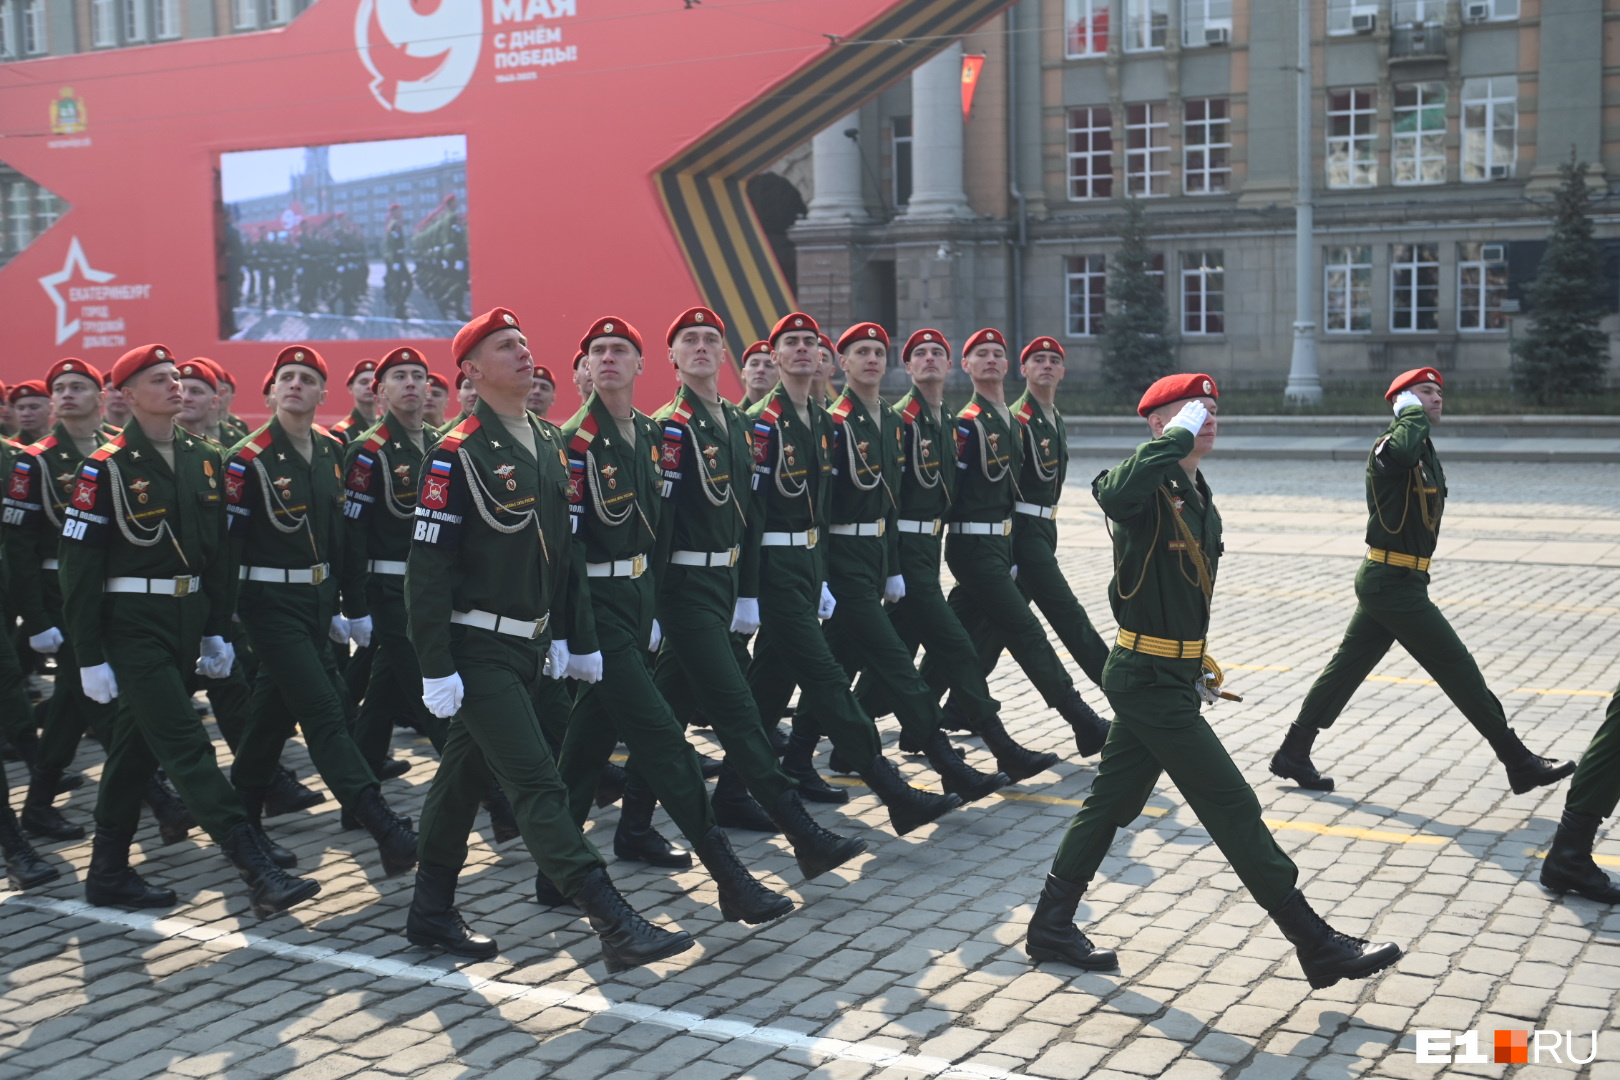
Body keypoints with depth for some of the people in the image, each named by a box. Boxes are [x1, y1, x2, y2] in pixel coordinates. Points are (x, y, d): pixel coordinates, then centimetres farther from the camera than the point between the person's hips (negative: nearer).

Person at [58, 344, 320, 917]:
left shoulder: (203, 459, 9)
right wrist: (90, 656, -13)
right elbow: (79, 566, -11)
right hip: (134, 627, -7)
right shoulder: (106, 468, -10)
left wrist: (218, 629, 13)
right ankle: (261, 874, -14)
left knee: (138, 748, 15)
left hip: (187, 622, 7)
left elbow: (216, 550, 15)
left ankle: (108, 874, 26)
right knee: (188, 749, -9)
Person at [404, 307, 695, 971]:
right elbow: (428, 566, -16)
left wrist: (561, 634, 17)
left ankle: (431, 914, 29)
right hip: (478, 652, -8)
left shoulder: (546, 447, 11)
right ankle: (616, 927, -12)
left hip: (525, 645, 8)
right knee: (537, 784, -10)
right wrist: (436, 667, -18)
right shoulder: (458, 455, -14)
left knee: (466, 775, 17)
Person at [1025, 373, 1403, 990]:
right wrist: (1181, 433, -30)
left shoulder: (1198, 499, 13)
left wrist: (1198, 667, 21)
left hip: (1169, 674, 10)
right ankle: (1318, 947, 4)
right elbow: (1117, 487, -43)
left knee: (1114, 800, 14)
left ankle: (1051, 928, 24)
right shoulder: (1147, 493, -16)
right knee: (1232, 806, -4)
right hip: (1150, 678, -10)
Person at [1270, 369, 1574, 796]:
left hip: (1385, 580, 10)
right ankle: (1520, 764, 4)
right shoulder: (1390, 445, -15)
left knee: (1347, 668, 12)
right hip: (1393, 581, -10)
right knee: (1457, 667, -4)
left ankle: (1293, 754, 18)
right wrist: (1414, 413, -23)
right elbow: (1401, 453, -41)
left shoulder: (1425, 453, 17)